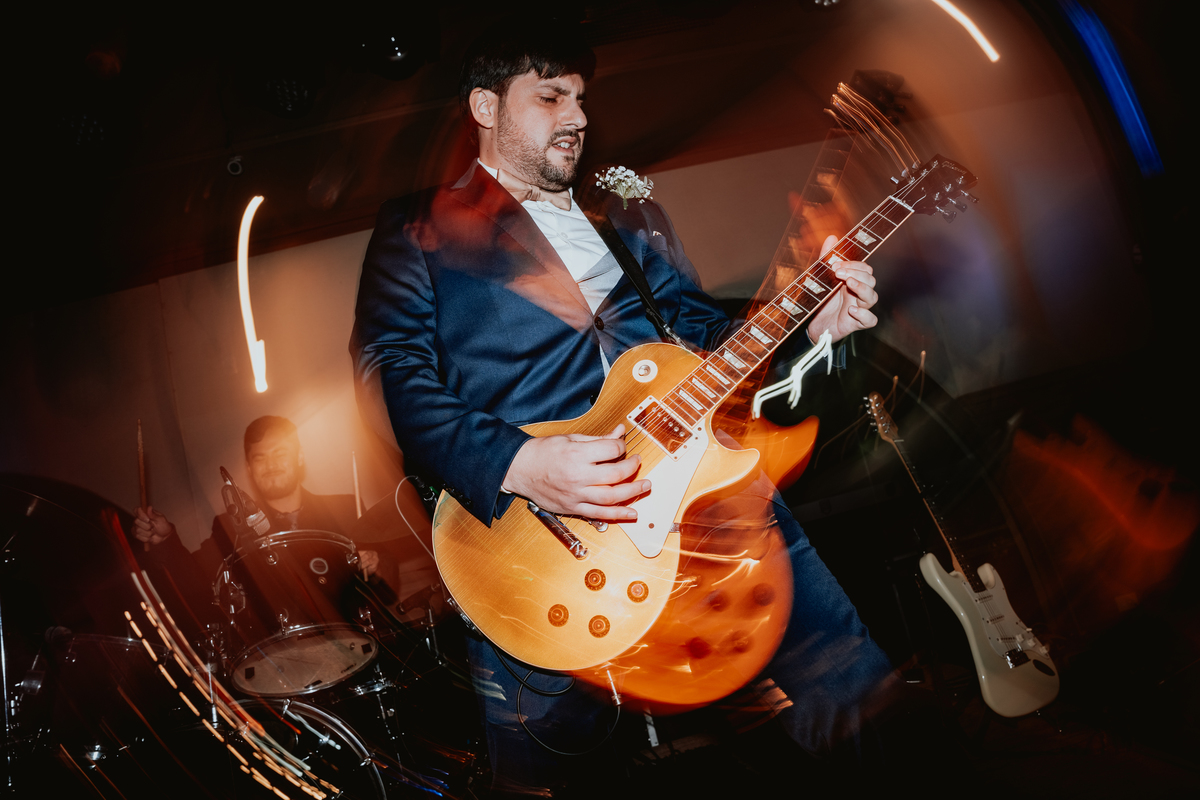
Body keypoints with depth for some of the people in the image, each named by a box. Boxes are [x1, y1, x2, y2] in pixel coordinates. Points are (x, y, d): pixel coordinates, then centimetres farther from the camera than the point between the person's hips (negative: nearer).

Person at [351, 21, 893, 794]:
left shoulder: (633, 218, 26)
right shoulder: (422, 227, 8)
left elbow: (704, 329, 24)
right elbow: (394, 370, -5)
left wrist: (806, 324, 4)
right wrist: (516, 465, -21)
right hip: (524, 517, -4)